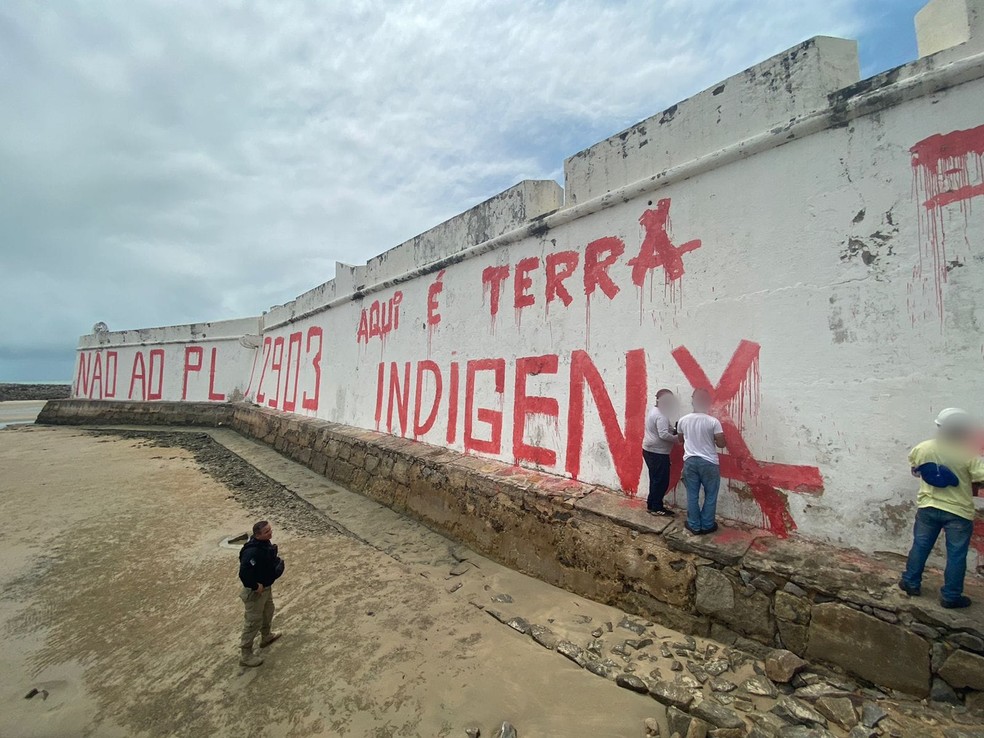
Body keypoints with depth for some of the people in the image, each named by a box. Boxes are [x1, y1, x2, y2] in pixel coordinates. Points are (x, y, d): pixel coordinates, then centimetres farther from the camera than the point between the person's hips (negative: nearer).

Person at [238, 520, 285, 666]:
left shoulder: (265, 543, -8)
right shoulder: (252, 551, -36)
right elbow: (244, 573, -39)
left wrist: (278, 563, -3)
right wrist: (255, 586, -26)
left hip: (267, 586, 9)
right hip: (255, 592, -9)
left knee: (268, 611, 29)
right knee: (253, 622, 7)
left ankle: (266, 636, 53)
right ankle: (245, 654, 27)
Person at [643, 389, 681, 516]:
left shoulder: (653, 410, 12)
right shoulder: (661, 415, -20)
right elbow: (663, 435, -28)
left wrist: (674, 430, 7)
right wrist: (677, 438, -13)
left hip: (650, 451, 10)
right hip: (658, 453, -10)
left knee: (656, 480, 17)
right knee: (661, 481, 1)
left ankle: (651, 505, 24)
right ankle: (656, 508, 10)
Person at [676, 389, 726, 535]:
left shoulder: (683, 420, -4)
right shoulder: (713, 421, -15)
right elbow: (721, 444, -11)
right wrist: (712, 440, 8)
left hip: (690, 461, 3)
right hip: (709, 462, -2)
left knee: (692, 495, 12)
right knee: (710, 495, 14)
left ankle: (694, 525, 21)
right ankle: (707, 525, 23)